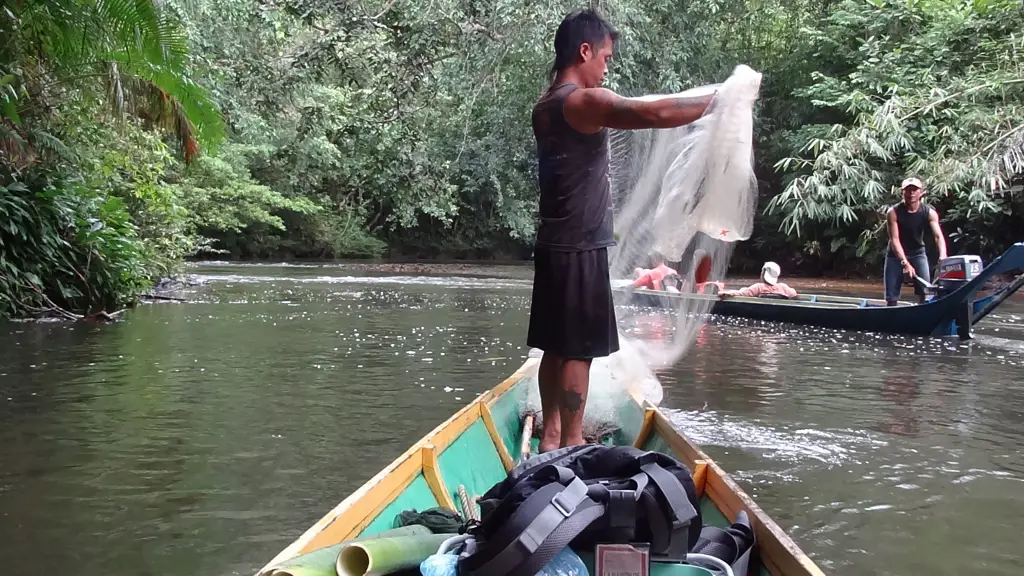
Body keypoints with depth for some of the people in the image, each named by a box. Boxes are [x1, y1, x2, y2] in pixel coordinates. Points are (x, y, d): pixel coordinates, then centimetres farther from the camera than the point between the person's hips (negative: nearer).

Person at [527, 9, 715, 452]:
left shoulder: (545, 107, 14)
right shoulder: (586, 102, -15)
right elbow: (657, 113, -26)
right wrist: (719, 100, -17)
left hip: (554, 245, 9)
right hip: (580, 249, -9)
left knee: (556, 347, 12)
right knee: (578, 351, -3)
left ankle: (551, 436, 19)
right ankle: (571, 444, 3)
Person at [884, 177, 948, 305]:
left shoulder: (929, 212, -13)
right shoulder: (893, 213, -18)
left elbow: (938, 236, -23)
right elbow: (894, 240, -23)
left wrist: (943, 256, -43)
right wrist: (905, 263, -34)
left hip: (917, 252, 2)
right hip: (896, 254, -1)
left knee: (925, 291, -11)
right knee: (891, 297, -2)